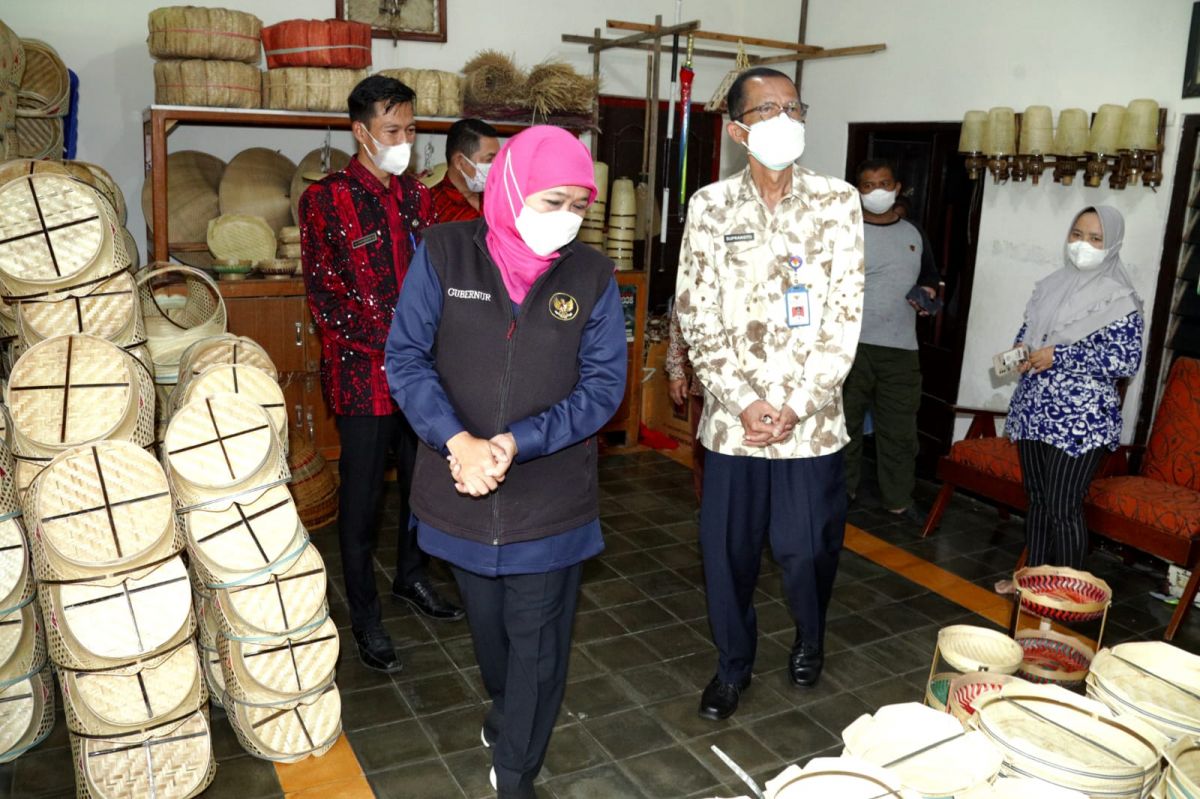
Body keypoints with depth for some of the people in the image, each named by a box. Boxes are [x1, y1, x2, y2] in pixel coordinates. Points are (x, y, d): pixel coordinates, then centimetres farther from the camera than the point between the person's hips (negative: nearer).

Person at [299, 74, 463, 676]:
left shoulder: (416, 196, 10)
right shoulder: (326, 199, -6)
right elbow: (323, 294, -10)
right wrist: (389, 345, -15)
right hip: (362, 373, -5)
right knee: (361, 498, 4)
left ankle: (411, 576, 38)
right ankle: (364, 616, 20)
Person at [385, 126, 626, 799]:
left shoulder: (592, 275, -6)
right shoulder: (445, 254, -7)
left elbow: (604, 383, -8)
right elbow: (406, 357, -8)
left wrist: (517, 444, -20)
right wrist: (459, 441, -22)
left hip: (552, 496, -1)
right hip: (461, 489, 1)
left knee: (537, 641, 9)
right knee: (487, 625, 22)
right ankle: (506, 712, 53)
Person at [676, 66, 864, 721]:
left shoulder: (838, 202, 0)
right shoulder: (710, 206, 1)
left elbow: (845, 315, -4)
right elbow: (697, 316, -2)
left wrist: (796, 405, -10)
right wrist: (744, 402, -10)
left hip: (812, 416, 0)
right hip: (733, 415, 1)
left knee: (809, 547, 7)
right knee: (727, 549, 9)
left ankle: (810, 637, 40)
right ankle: (733, 662, 33)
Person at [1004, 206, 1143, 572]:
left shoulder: (1119, 299, -8)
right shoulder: (1051, 285, 12)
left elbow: (1127, 360, -14)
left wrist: (1059, 357, -18)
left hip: (1079, 420, -6)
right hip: (1034, 411, 6)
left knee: (1063, 508, -4)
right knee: (1037, 500, 14)